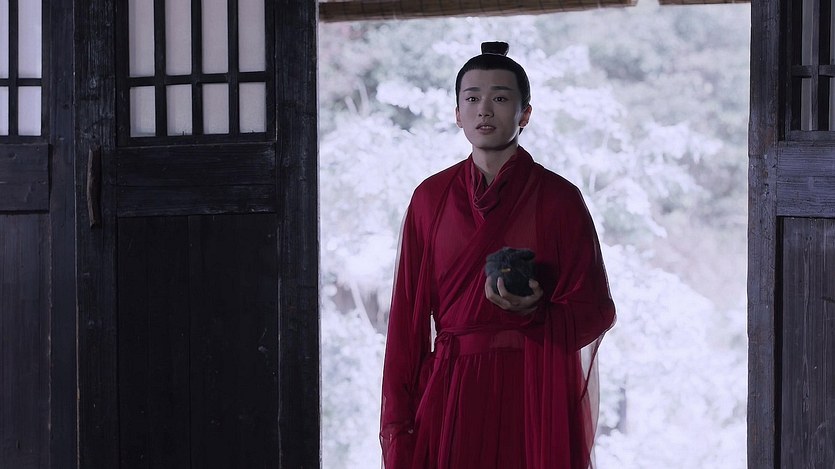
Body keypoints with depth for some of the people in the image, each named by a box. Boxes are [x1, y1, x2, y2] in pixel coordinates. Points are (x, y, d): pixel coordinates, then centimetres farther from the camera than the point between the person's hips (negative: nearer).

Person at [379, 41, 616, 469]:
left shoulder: (558, 199, 0)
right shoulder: (431, 197, 7)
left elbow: (596, 310, 0)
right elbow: (407, 312, 7)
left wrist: (534, 311, -20)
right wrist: (398, 418, 2)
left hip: (534, 395, -2)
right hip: (451, 394, 2)